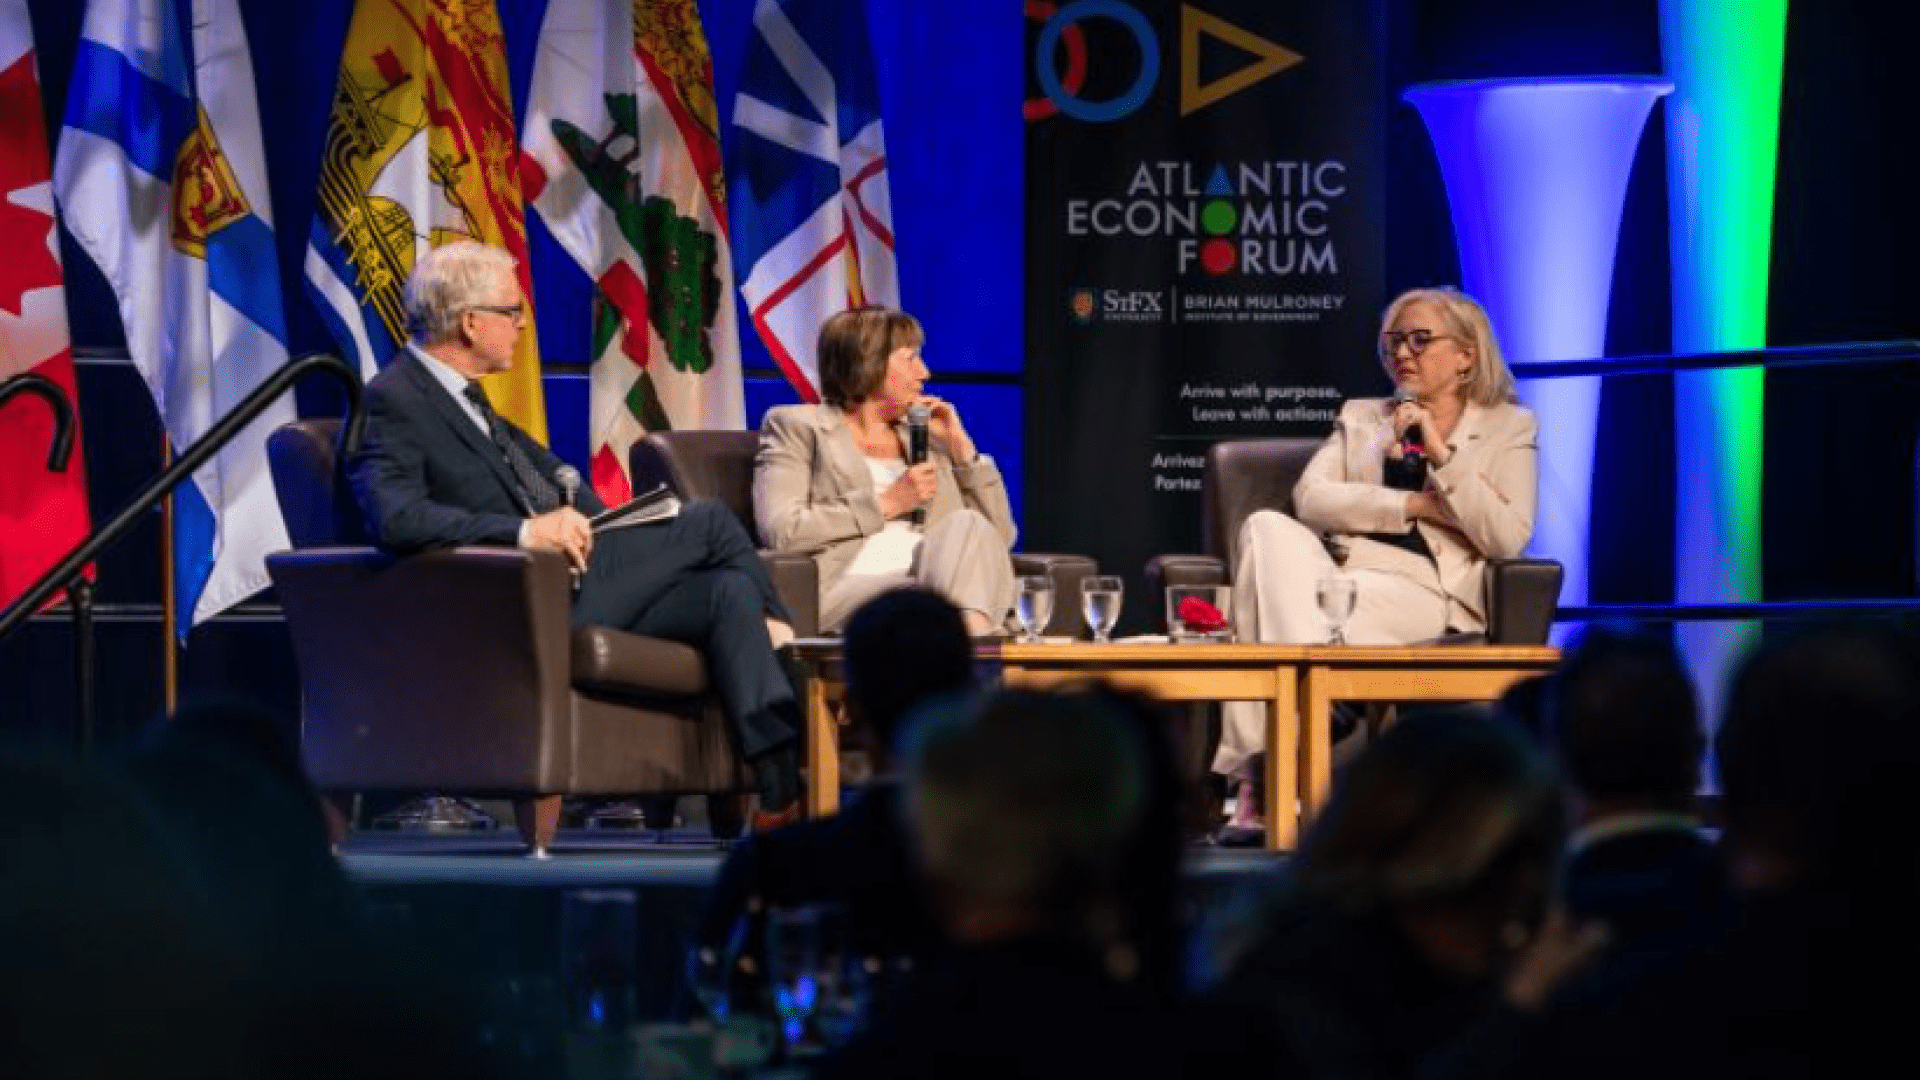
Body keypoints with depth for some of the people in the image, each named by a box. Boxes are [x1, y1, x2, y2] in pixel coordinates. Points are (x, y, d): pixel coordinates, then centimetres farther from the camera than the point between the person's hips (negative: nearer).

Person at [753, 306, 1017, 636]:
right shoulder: (797, 426, 16)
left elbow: (1000, 535, 26)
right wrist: (887, 504, -1)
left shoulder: (927, 436, 31)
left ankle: (973, 633, -52)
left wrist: (961, 446, 18)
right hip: (843, 591, -4)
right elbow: (781, 531, -3)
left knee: (967, 523, -30)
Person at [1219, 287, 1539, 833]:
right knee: (1269, 526, -32)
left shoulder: (1509, 428, 16)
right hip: (1340, 575, 4)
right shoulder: (1361, 417, 25)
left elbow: (1507, 538, -1)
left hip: (1428, 590, -4)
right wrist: (1419, 505, -5)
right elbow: (1310, 499, 5)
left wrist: (1442, 454, -7)